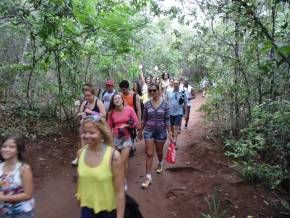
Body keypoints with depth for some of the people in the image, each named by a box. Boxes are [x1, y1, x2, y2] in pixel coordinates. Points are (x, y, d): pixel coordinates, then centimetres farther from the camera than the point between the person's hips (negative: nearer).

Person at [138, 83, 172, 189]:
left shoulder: (165, 104, -6)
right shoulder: (147, 104, -2)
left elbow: (167, 120, -3)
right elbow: (144, 119, 6)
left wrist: (170, 133, -5)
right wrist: (141, 131, 11)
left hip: (161, 131, 0)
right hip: (148, 131, 1)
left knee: (159, 152, 18)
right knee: (149, 154, -2)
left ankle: (160, 164, 51)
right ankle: (148, 177, 6)